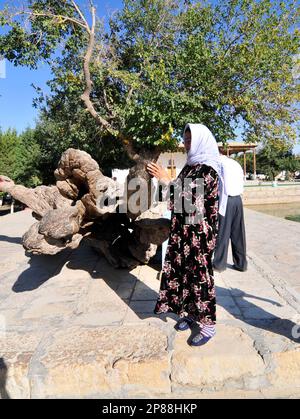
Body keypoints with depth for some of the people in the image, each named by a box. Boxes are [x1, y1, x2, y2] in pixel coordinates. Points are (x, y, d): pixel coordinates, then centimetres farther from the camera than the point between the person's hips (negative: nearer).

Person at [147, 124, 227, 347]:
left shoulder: (208, 169, -14)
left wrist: (167, 180, -22)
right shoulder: (190, 166, 11)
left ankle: (207, 323, 17)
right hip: (185, 230, 8)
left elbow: (193, 197, -23)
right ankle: (191, 313, 32)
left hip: (200, 231, -8)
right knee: (185, 270, 15)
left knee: (200, 273, 1)